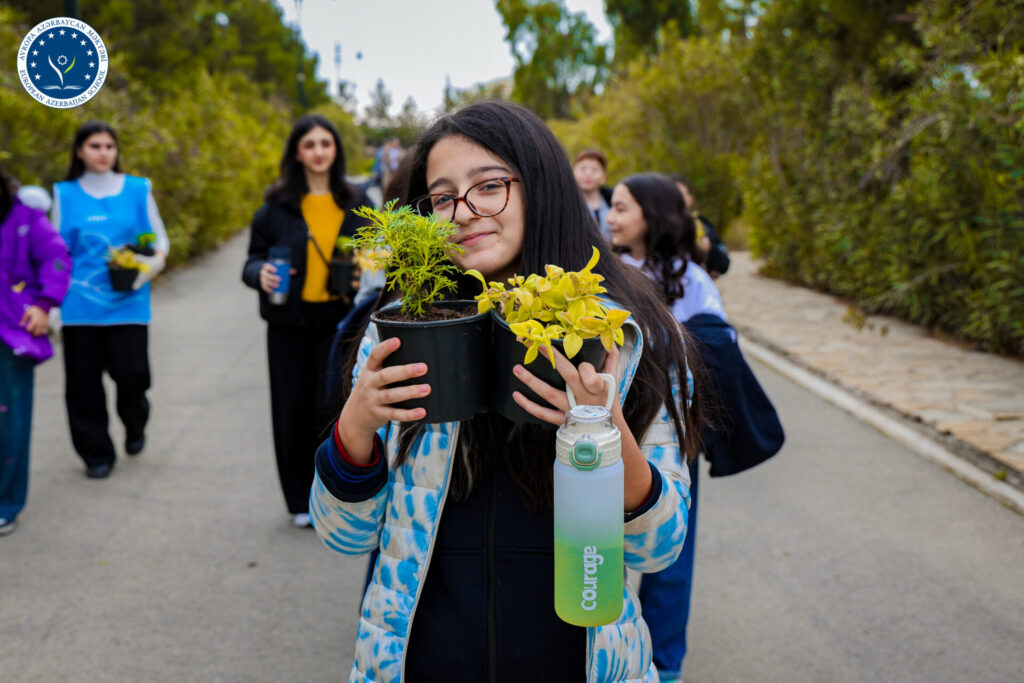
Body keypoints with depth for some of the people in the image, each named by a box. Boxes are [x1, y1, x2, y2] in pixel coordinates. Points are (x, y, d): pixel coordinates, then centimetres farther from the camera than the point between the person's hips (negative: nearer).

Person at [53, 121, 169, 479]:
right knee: (84, 382, 4)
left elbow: (160, 239, 11)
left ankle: (135, 425, 27)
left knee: (131, 374, -6)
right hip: (80, 305, 1)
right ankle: (96, 454, 21)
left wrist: (153, 262, -10)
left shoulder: (138, 189, 4)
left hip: (127, 301, -1)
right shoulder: (65, 194, 6)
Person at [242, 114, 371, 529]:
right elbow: (255, 257, 5)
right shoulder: (277, 203, 2)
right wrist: (261, 274, -17)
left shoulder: (354, 202, 6)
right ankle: (301, 500, 23)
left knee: (332, 408, -5)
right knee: (293, 410, 6)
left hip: (340, 322, 0)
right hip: (290, 322, 0)